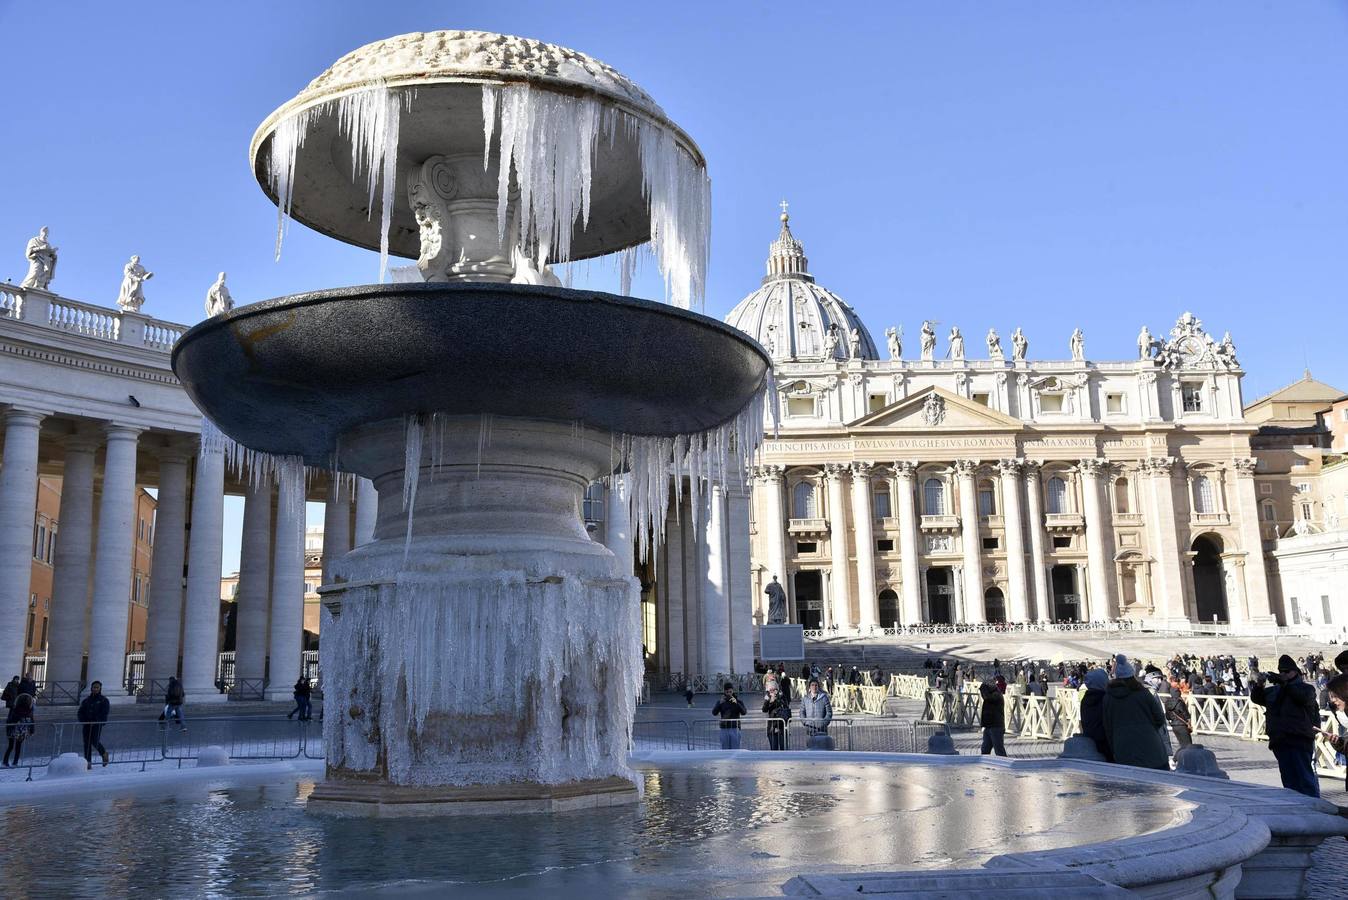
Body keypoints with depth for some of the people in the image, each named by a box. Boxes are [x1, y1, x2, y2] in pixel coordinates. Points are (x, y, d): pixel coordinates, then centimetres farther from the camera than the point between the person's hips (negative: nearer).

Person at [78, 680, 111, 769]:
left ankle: (104, 753, 15)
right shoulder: (86, 700, 16)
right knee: (87, 743, -2)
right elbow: (80, 713, 14)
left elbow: (104, 714, -5)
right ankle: (88, 763, 0)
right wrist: (84, 720, -4)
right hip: (87, 725, 4)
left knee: (95, 741, -14)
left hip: (97, 724, -4)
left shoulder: (104, 700, 4)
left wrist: (95, 721, -15)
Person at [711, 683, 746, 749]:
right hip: (724, 729, 1)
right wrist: (720, 703, -21)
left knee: (735, 750, -1)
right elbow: (714, 713, -6)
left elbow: (744, 712, -10)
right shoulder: (720, 702, 6)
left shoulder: (738, 701, 5)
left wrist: (736, 703, -24)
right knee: (725, 750, 3)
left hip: (735, 729, -1)